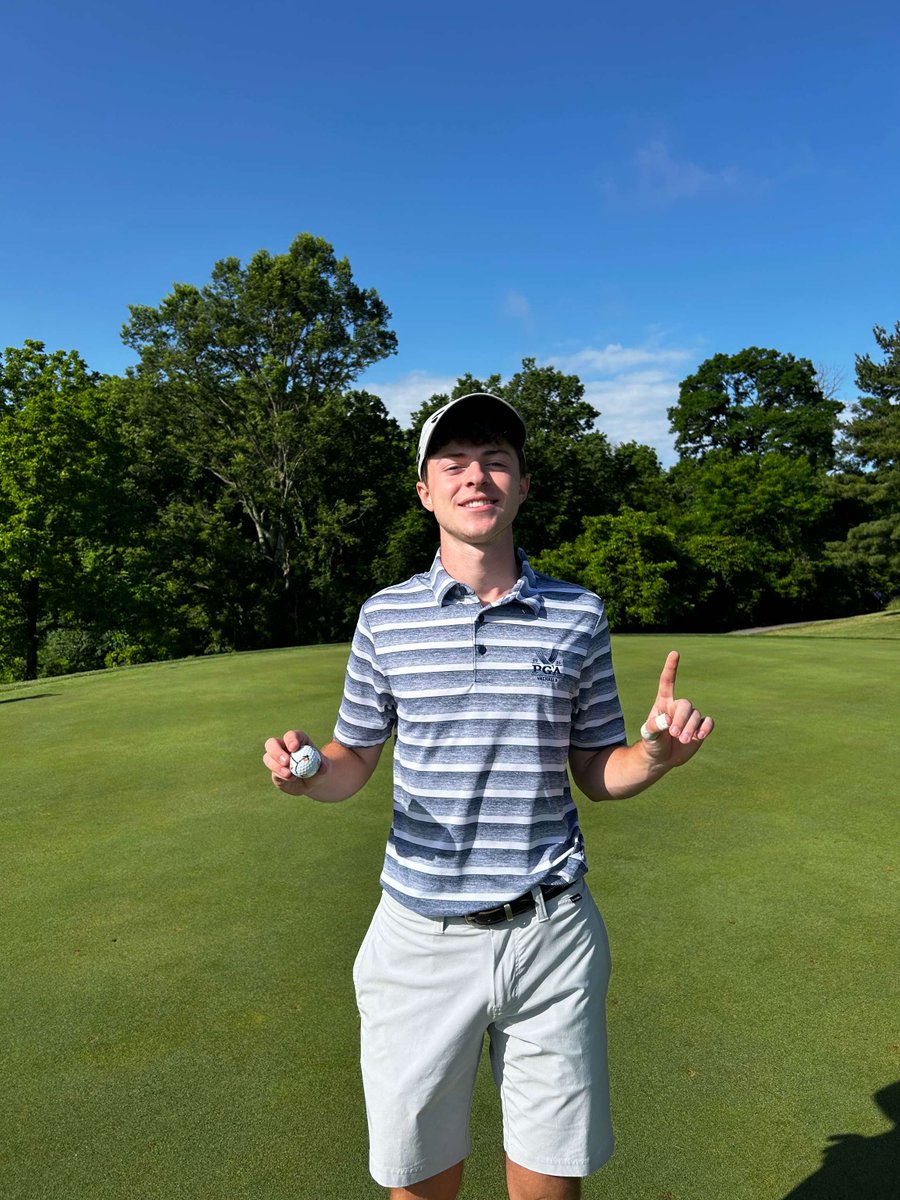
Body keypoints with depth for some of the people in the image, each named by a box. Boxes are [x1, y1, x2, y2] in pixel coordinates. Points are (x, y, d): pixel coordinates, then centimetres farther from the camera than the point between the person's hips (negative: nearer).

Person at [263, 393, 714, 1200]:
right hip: (421, 936, 0)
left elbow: (597, 774, 6)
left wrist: (657, 756, -15)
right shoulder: (386, 616, -1)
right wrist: (305, 773, -15)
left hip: (549, 932, 1)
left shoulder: (579, 616, -1)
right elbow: (354, 761, 7)